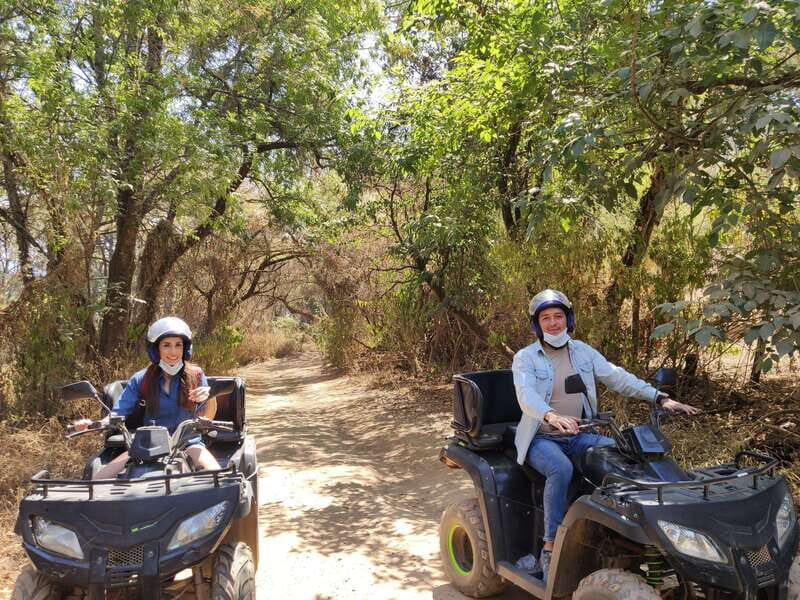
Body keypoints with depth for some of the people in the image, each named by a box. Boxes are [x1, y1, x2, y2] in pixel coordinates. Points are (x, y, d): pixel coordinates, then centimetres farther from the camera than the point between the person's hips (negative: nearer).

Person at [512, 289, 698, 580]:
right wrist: (551, 416, -47)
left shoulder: (583, 351, 6)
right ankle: (550, 548, -22)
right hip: (541, 438, -4)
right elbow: (526, 395, -26)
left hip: (578, 436, 5)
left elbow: (618, 377, 2)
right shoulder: (525, 358, -8)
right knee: (561, 469, -35)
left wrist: (660, 397, -11)